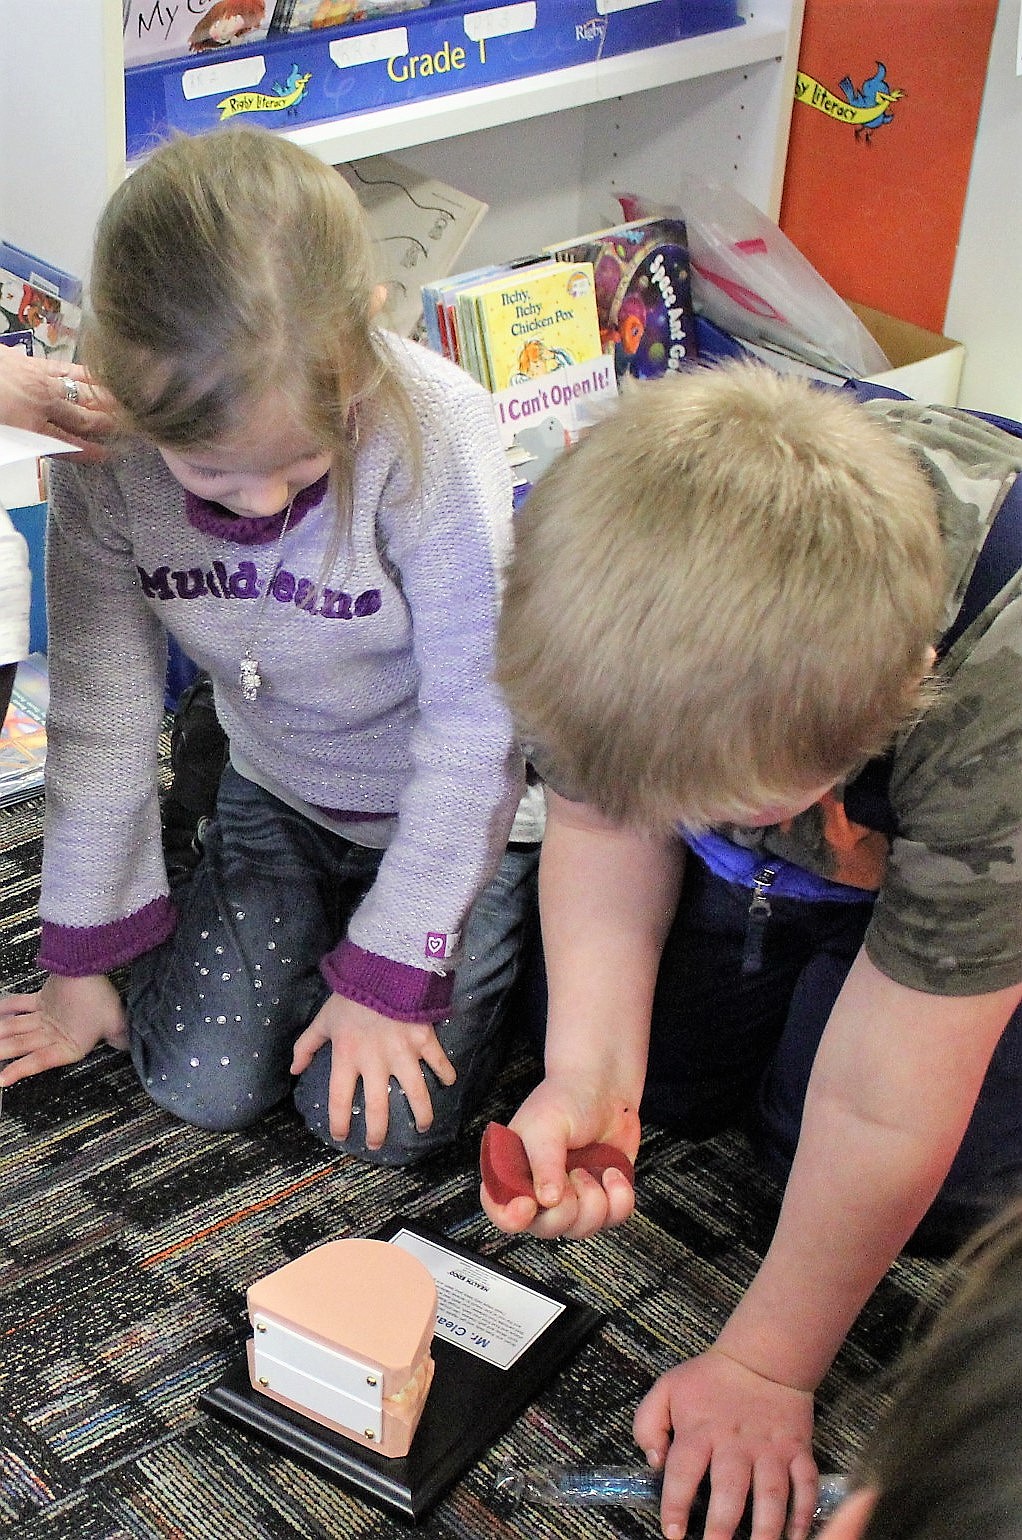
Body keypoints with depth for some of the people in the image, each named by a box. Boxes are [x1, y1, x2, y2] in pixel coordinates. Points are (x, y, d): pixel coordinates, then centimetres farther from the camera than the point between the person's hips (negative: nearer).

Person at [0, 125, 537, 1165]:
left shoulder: (434, 435, -34)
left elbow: (472, 728, -24)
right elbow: (101, 706, -11)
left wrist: (387, 970, -18)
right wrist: (84, 957, -3)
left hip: (454, 805, -3)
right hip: (278, 793, 4)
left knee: (381, 1119, -10)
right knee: (197, 1083, -4)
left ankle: (506, 916, 18)